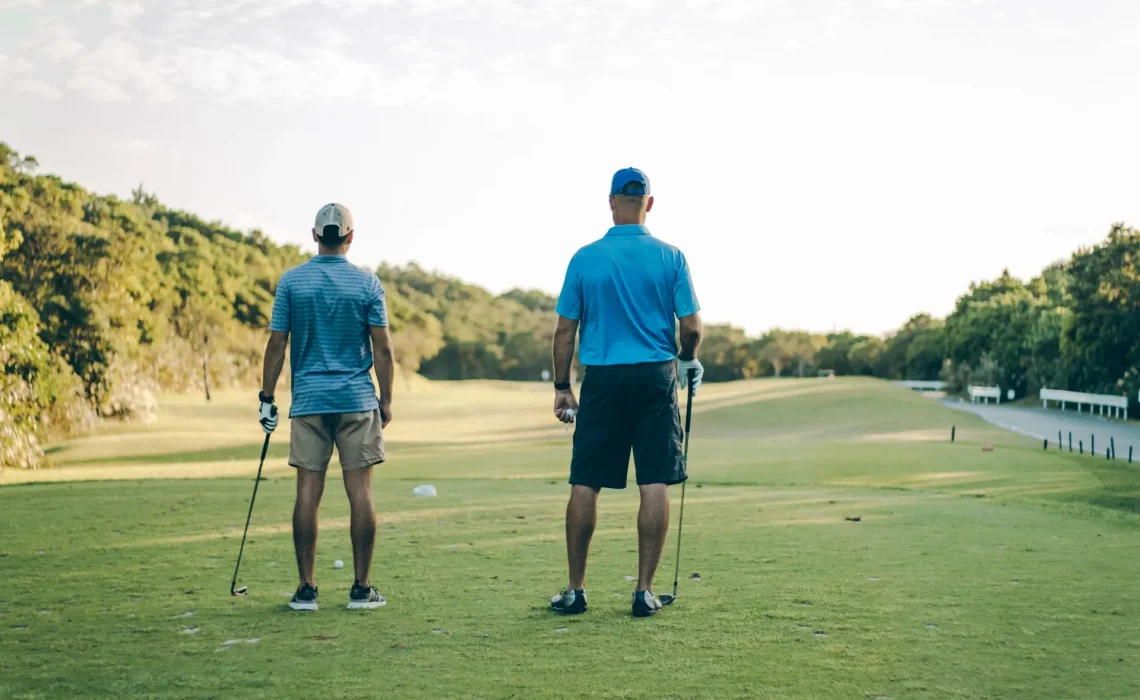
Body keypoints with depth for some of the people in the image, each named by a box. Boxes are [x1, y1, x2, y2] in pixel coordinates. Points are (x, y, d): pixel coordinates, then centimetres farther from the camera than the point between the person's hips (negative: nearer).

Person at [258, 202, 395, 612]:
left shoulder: (291, 281, 1)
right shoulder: (367, 283, -1)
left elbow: (277, 344, 1)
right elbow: (383, 348, -2)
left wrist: (266, 398, 7)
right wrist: (386, 400, 6)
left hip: (308, 401, 1)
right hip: (358, 400, -1)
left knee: (308, 492, 2)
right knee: (360, 493, 1)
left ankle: (306, 589, 3)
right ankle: (362, 589, 2)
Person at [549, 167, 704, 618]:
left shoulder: (585, 259, -1)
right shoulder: (670, 258, -1)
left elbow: (565, 330, 1)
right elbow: (691, 327, -2)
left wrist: (561, 387, 10)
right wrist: (688, 360, 19)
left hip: (602, 380, 0)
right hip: (656, 378, 0)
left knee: (585, 485, 6)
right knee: (655, 485, 3)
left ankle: (575, 590, 9)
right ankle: (645, 590, 2)